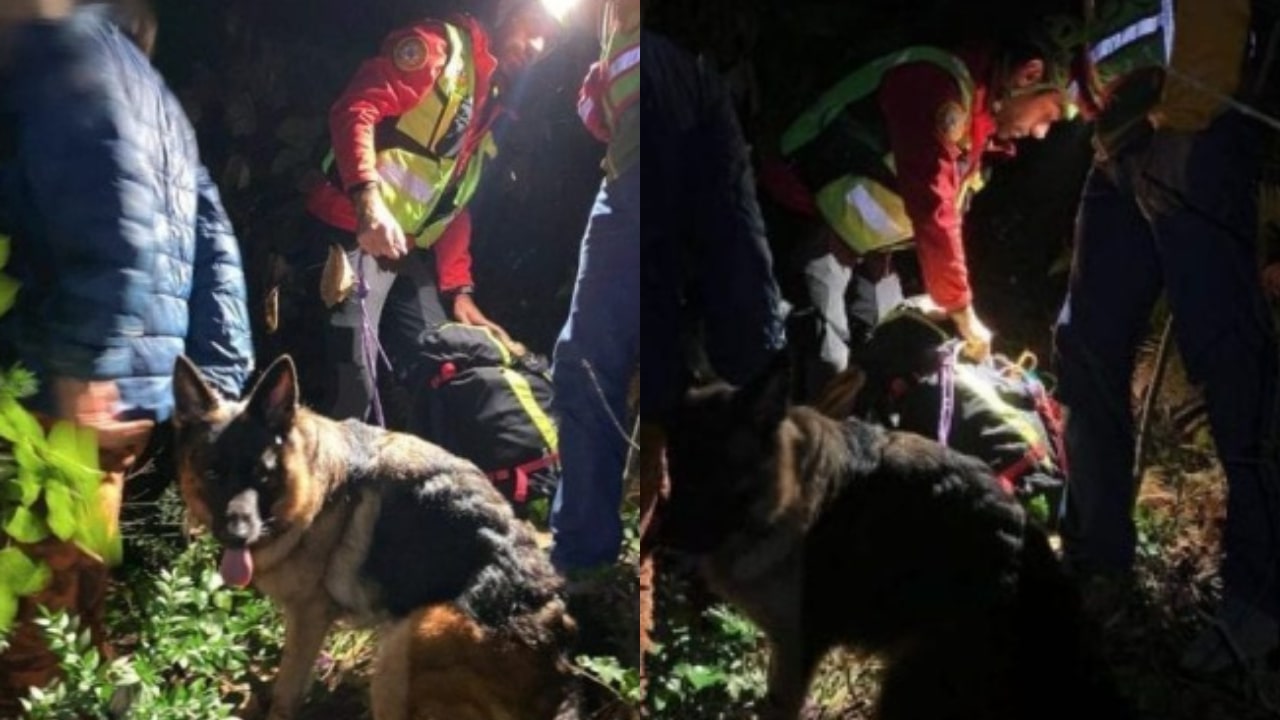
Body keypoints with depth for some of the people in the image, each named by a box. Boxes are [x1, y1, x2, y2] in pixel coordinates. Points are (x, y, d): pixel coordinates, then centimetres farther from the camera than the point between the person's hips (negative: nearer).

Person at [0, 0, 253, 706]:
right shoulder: (153, 94, 24)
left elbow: (117, 223, -21)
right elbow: (212, 244, 18)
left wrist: (77, 367, -22)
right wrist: (220, 378, 14)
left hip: (81, 393, -9)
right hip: (136, 391, 9)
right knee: (80, 589, 19)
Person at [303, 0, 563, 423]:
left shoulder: (496, 108, 22)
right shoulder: (438, 46, -1)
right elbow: (356, 110, -15)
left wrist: (459, 290, 13)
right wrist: (369, 198, -29)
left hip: (411, 252, 9)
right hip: (355, 228, -9)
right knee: (355, 385, -17)